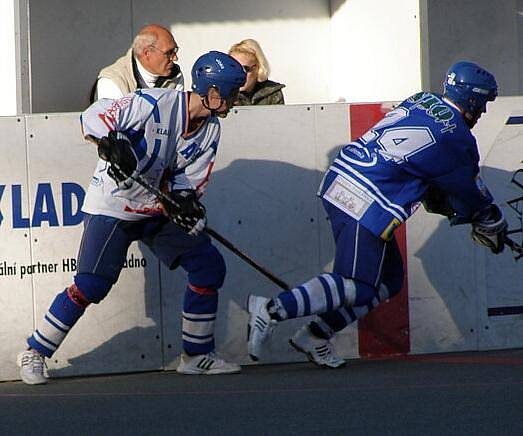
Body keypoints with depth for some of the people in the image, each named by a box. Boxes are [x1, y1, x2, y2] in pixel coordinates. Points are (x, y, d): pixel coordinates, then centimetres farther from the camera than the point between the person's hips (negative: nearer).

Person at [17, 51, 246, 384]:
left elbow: (192, 179, 2)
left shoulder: (210, 130, 2)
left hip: (159, 211, 7)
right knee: (92, 284, -16)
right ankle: (34, 354, -1)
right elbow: (93, 118, -19)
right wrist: (111, 143, -38)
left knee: (209, 266, 1)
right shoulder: (154, 104, -20)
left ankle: (197, 356, 13)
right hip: (113, 205, -7)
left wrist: (183, 200, -20)